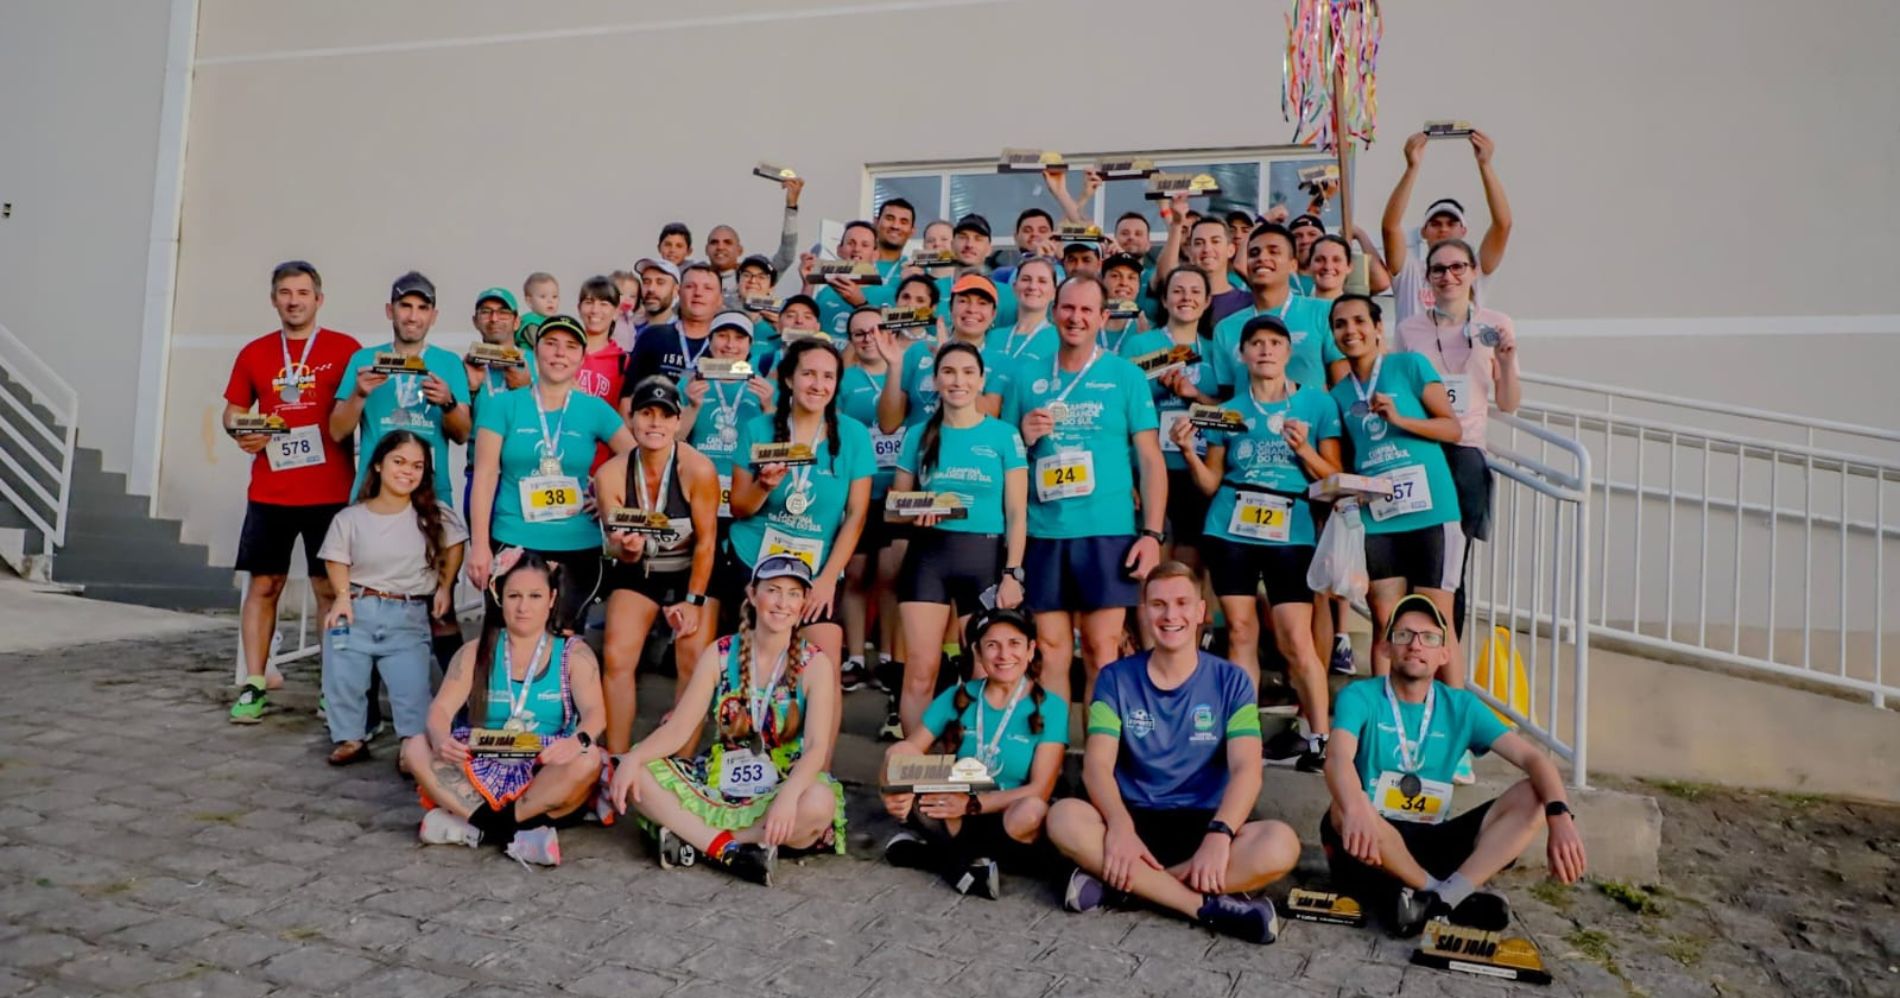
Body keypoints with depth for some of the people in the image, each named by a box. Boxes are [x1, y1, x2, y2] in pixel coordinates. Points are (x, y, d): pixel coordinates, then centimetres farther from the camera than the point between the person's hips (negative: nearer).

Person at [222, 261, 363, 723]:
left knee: (330, 588, 1)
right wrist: (241, 433, -4)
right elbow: (233, 410, 17)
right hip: (268, 493, 3)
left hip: (329, 492, -3)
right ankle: (253, 686, 12)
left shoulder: (345, 349, 2)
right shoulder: (255, 353, 11)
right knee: (263, 585, 4)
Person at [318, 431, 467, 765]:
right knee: (342, 679, -2)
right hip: (357, 611, 1)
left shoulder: (436, 516, 0)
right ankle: (351, 738, 14)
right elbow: (336, 560, 4)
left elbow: (454, 546, 13)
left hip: (409, 616, -1)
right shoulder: (350, 518, 1)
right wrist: (343, 596, -11)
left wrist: (445, 588, 8)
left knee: (412, 687, -11)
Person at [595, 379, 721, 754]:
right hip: (638, 572, 3)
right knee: (616, 657, -10)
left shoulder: (698, 469, -25)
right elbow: (620, 552, -10)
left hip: (694, 571, -2)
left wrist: (693, 601, -14)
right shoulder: (610, 474, -16)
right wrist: (626, 548, -34)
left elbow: (706, 542, -16)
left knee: (695, 663, -13)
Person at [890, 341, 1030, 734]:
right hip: (927, 555, 1)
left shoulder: (1004, 435, 3)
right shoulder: (920, 435, 9)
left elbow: (1017, 513, 1)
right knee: (920, 670, -3)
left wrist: (1012, 573, -6)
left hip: (985, 558, -1)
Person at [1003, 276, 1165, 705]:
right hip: (1042, 532, 3)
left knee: (1102, 649, -1)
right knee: (1050, 649, 6)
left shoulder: (1125, 375, 3)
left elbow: (1151, 459, 1)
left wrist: (1152, 533, -7)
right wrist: (1023, 437, -7)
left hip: (1108, 531, -2)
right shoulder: (1028, 378, 11)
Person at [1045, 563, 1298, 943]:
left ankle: (1116, 879, -24)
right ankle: (1208, 905, -27)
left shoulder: (1231, 681, 1)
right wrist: (1120, 826, -29)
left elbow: (1246, 770, -11)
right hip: (1135, 821, 0)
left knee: (1280, 845, -30)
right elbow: (1097, 764, -9)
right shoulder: (1116, 679, 2)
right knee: (1064, 818, -30)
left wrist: (1219, 834, -29)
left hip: (1204, 824, 0)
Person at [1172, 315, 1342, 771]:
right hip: (1230, 529, 2)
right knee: (1240, 632, 4)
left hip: (1290, 531, -2)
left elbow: (1335, 477, 6)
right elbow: (1210, 484, 9)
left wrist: (1304, 449, -11)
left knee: (1296, 640, -7)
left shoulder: (1317, 402, 7)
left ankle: (1319, 739, 5)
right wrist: (1189, 452, -7)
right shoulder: (1228, 409, 11)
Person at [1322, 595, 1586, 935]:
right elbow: (1338, 758, -27)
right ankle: (1449, 896, -20)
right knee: (1343, 813, -38)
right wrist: (1355, 810, -49)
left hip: (1433, 843, 4)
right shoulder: (1360, 697, -7)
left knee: (1532, 796, -13)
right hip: (1373, 844, -4)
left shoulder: (1461, 706, 5)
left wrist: (1560, 818, -25)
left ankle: (1447, 893, -31)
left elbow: (1533, 758, -4)